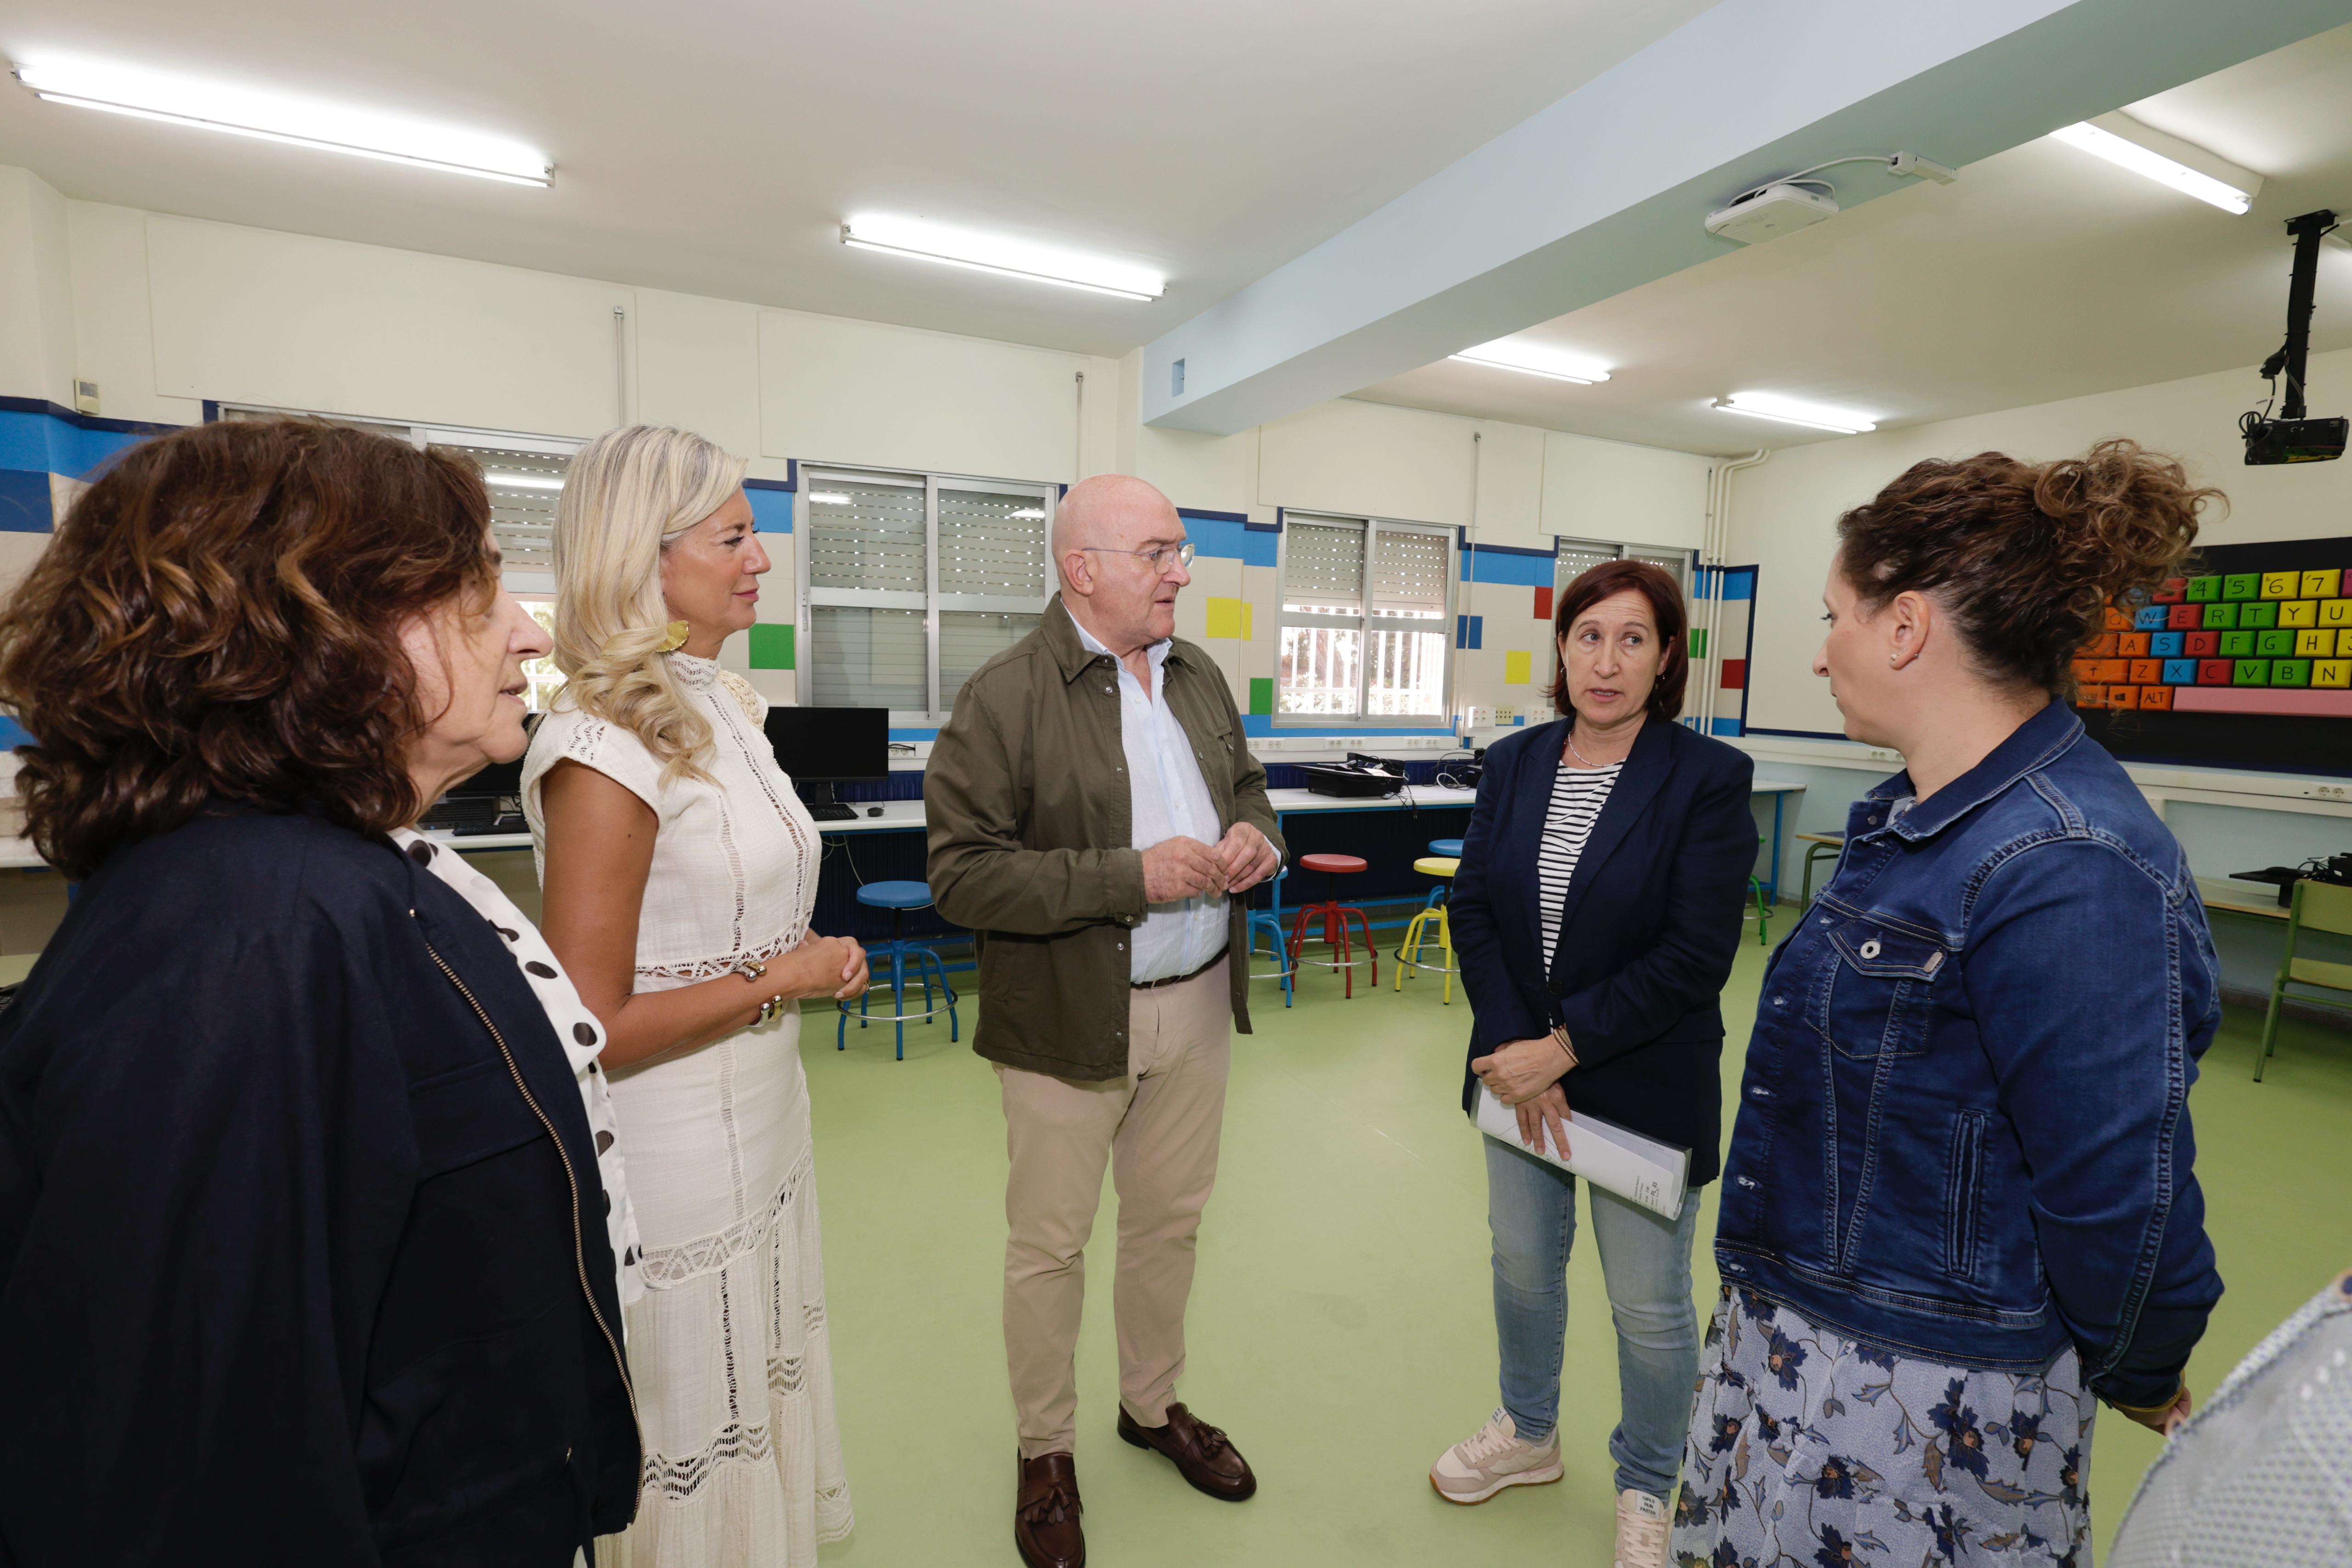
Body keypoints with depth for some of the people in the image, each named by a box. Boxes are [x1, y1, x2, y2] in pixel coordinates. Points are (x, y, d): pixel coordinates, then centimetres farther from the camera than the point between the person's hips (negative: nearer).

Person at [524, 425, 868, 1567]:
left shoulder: (724, 706, 5)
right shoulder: (604, 746, -22)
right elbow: (591, 1029, -22)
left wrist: (814, 956, 5)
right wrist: (783, 981, -17)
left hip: (765, 1116, 8)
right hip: (677, 1145, -8)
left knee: (769, 1380, 26)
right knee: (698, 1441, 15)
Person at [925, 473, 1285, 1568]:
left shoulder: (1200, 676, 5)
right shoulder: (1004, 697, -17)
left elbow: (1246, 785, 17)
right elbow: (963, 875, -21)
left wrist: (1257, 836, -7)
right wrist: (1132, 877, -25)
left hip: (1197, 1005, 6)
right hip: (1069, 1021, -6)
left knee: (1170, 1225, 22)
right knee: (1049, 1248, 13)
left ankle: (1153, 1405, 48)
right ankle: (1046, 1454, 40)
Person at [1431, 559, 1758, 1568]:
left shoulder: (1708, 778, -13)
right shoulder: (1512, 765, -1)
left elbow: (1696, 953, -17)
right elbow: (1473, 911, -2)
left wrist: (1564, 1048, -19)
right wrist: (1514, 1050, -12)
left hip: (1644, 1086, -4)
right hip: (1520, 1069, 4)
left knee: (1649, 1305, 14)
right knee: (1523, 1267, 22)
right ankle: (1528, 1433, 49)